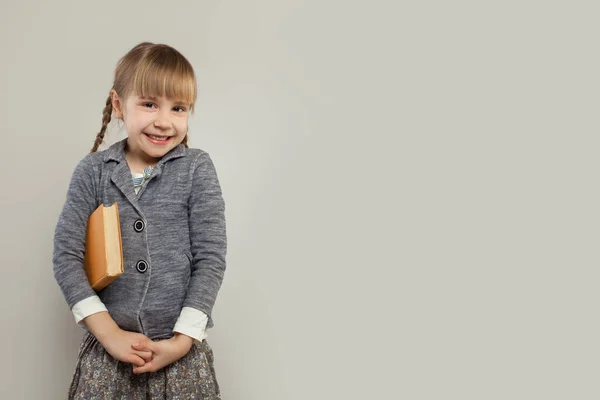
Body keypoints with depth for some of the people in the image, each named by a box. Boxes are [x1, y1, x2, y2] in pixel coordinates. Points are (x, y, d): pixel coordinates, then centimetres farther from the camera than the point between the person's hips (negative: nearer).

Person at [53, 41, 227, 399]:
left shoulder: (197, 169, -3)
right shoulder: (93, 171, 0)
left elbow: (211, 258, -5)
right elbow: (66, 255, -3)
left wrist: (183, 339, -11)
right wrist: (109, 333, -10)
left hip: (181, 345, -1)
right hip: (108, 345, 1)